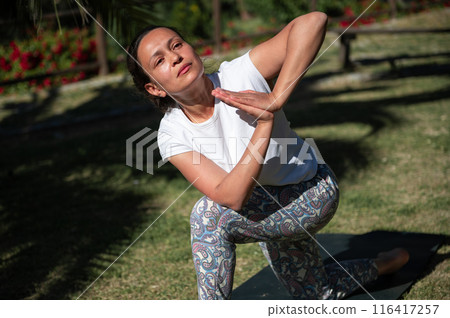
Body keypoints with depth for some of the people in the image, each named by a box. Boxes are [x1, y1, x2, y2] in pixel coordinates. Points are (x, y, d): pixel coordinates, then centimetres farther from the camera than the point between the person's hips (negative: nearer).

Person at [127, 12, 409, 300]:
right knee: (316, 295, 25)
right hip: (267, 209, 5)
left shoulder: (241, 74, -26)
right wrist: (265, 124, -39)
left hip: (313, 190, -5)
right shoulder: (172, 135, -18)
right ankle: (384, 265, 54)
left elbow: (313, 21, -40)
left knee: (209, 214, -30)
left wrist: (275, 100, -43)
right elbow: (232, 197, -32)